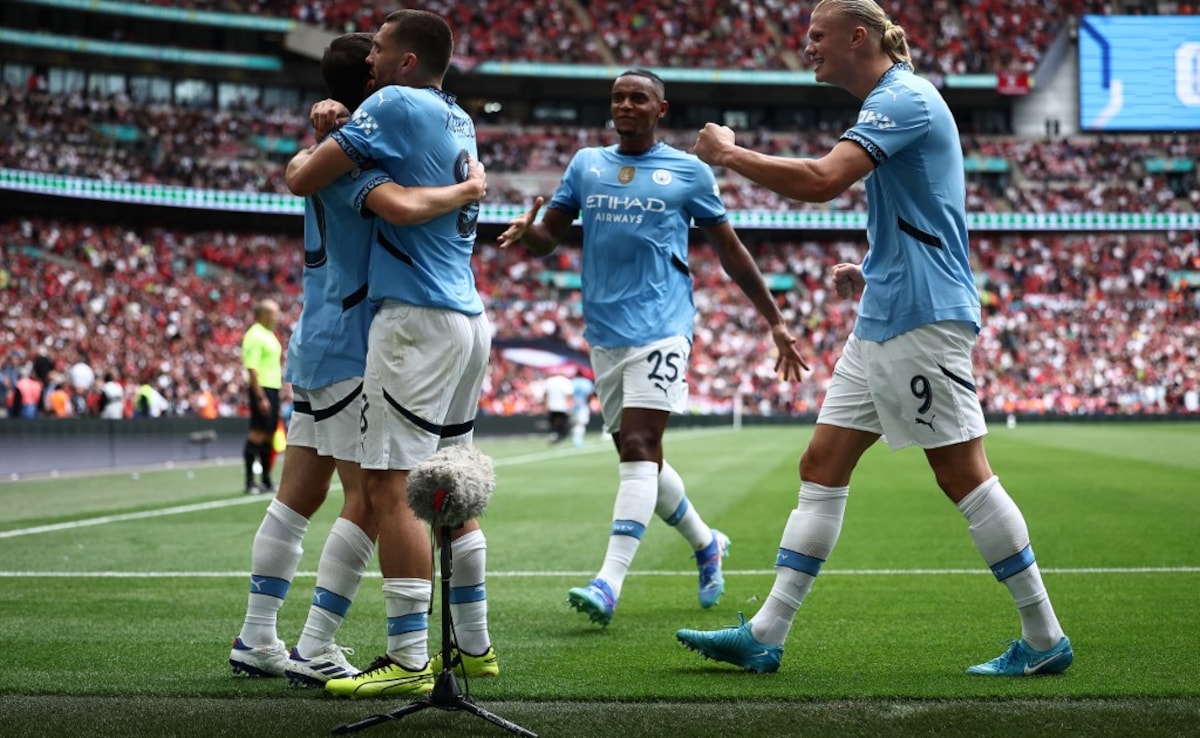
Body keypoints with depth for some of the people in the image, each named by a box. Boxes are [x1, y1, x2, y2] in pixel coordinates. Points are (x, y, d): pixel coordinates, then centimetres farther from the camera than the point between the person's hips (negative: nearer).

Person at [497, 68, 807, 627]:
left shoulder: (688, 172, 5)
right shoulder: (586, 164, 14)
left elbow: (731, 252, 10)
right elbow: (548, 237, 12)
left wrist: (775, 322, 10)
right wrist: (525, 230, -13)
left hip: (661, 325, -5)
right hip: (605, 331, 5)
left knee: (639, 449, -17)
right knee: (638, 457, 11)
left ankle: (610, 581, -23)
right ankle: (706, 544, 33)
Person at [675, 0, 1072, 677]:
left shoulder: (904, 97, -12)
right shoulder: (893, 101, 20)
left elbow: (821, 180, -26)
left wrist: (730, 154, -15)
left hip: (922, 317, -10)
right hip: (884, 319, 10)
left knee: (963, 473, -7)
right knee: (823, 465, 6)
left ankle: (1046, 640, 3)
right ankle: (766, 636, 7)